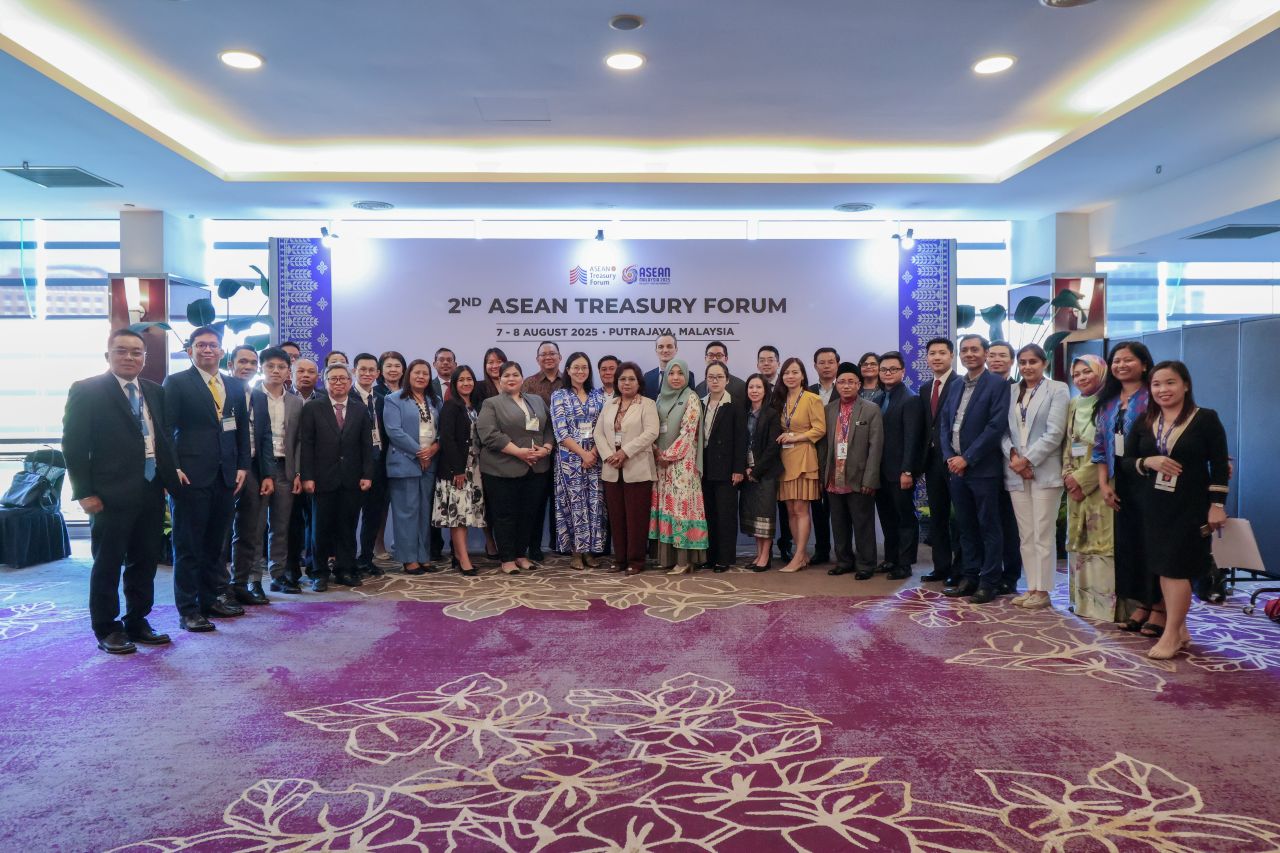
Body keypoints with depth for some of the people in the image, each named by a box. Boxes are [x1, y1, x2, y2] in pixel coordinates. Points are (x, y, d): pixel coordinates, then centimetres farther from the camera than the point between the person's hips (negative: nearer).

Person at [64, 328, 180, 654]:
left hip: (151, 491, 6)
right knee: (107, 564, 6)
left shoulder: (154, 392, 12)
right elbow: (74, 445, -7)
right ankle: (106, 629, 18)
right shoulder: (86, 391, -4)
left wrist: (171, 473, 3)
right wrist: (85, 492, -12)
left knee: (145, 561, 12)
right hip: (111, 493, -5)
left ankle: (137, 623, 26)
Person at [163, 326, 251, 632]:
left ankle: (213, 598, 24)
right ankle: (188, 609, 9)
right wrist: (173, 468, -12)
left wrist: (242, 466, 8)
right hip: (191, 477, -5)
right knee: (188, 546, 2)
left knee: (215, 543, 12)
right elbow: (166, 429, -5)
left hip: (226, 477, 5)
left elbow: (242, 428, 16)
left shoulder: (234, 386, 14)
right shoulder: (176, 383, -1)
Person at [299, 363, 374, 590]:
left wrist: (367, 475, -1)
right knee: (322, 527, 5)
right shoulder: (312, 408, 2)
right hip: (323, 478, -2)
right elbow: (306, 444, -2)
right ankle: (320, 573, 15)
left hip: (352, 479, 2)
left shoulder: (360, 410, 9)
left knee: (348, 526, 6)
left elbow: (367, 445, 7)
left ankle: (345, 570, 16)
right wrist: (307, 476, -8)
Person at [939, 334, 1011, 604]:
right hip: (957, 467, 6)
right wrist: (950, 456, -2)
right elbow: (944, 424, 13)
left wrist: (967, 458, -15)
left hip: (983, 468, -6)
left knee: (988, 526, 1)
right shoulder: (956, 388, 15)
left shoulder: (998, 385, -6)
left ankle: (989, 582, 8)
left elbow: (996, 426, -14)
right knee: (966, 526, 12)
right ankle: (970, 577, 21)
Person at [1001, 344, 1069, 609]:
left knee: (1043, 534, -2)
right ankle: (1031, 588, 15)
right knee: (1025, 535, 8)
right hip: (1016, 472, 5)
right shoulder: (1011, 392, 13)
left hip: (1044, 471, -5)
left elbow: (1055, 433, -10)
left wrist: (1027, 460, -12)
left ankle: (1042, 591, 5)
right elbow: (1004, 430, 9)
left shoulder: (1057, 389, -1)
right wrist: (1012, 456, -9)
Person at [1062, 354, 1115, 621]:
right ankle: (1083, 599, 17)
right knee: (1078, 542, 10)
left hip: (1100, 484, -7)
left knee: (1103, 541, -8)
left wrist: (1082, 478, -13)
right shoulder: (1074, 405, 15)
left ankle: (1106, 602, -4)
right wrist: (1068, 474, 2)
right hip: (1075, 484, 7)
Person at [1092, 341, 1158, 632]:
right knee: (1127, 542, 10)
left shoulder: (1153, 398, -7)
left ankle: (1159, 608, 9)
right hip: (1121, 482, 6)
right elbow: (1101, 446, 12)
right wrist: (1104, 484, 6)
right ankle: (1139, 605, 21)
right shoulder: (1108, 402, 12)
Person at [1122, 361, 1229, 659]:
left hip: (1190, 506, -5)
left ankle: (1170, 635, 0)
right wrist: (1148, 462, -14)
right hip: (1155, 506, 5)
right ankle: (1180, 629, 19)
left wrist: (1217, 505, -10)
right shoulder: (1144, 422, 7)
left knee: (1177, 568, -6)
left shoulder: (1206, 419, -4)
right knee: (1163, 568, 7)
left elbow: (1220, 466, -5)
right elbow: (1126, 460, 7)